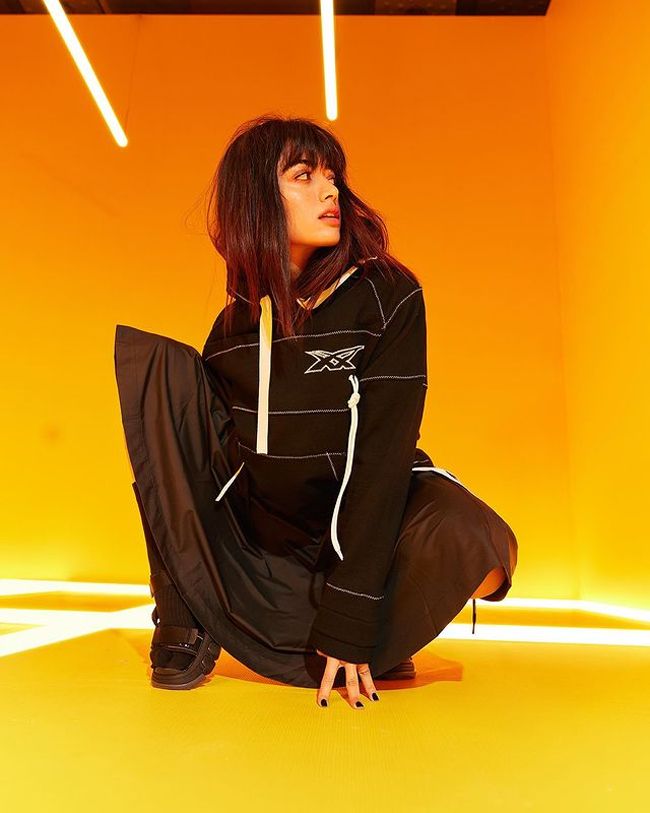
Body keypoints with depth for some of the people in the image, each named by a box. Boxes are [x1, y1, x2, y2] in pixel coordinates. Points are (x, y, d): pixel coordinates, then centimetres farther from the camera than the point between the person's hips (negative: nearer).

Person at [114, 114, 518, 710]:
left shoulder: (387, 293, -12)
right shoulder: (237, 320, -2)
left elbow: (383, 450, -19)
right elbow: (213, 438, 4)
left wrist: (347, 621, -22)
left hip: (366, 516, -2)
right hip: (265, 527, 3)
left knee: (468, 543, -36)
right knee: (156, 360, -9)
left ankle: (369, 649, 2)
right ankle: (187, 617, -8)